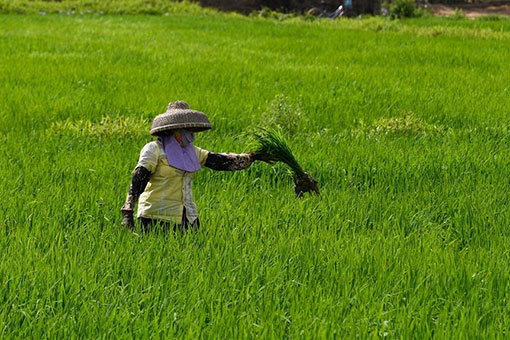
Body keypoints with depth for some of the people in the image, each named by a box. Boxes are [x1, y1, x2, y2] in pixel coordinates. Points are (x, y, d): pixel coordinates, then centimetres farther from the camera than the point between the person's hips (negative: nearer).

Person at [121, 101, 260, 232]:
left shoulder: (191, 152, 15)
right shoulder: (154, 149, -5)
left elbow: (220, 161, 10)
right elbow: (138, 180, -12)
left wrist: (252, 157, 2)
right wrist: (128, 212, -21)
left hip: (186, 217, 7)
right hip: (157, 218, -7)